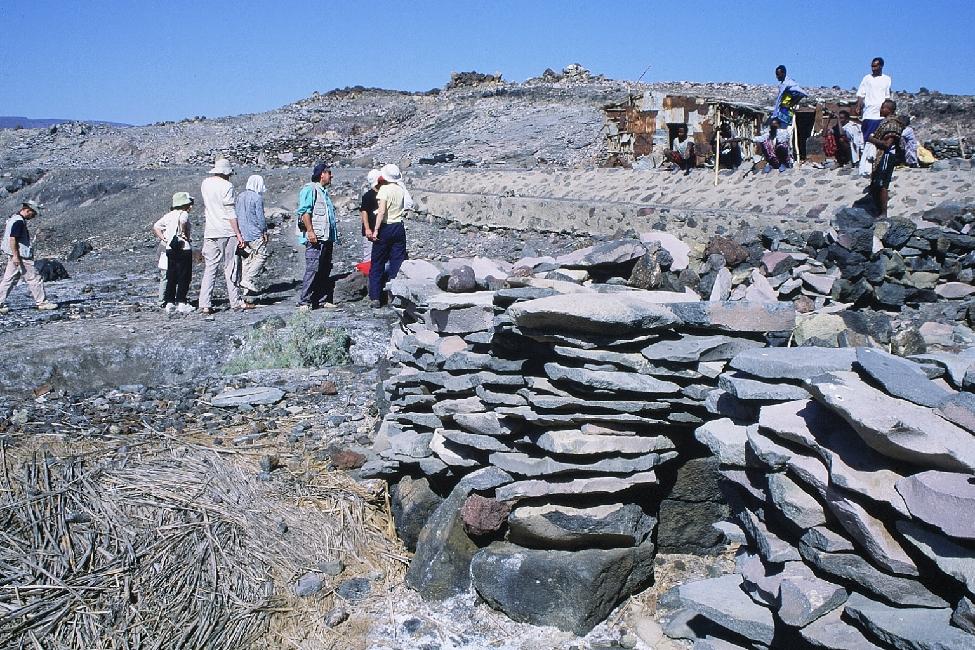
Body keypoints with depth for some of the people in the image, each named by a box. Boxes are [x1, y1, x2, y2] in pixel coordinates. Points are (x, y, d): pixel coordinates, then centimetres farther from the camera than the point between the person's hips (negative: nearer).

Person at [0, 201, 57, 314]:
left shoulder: (14, 218, 16)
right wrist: (15, 256, -23)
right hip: (20, 256, -10)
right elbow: (12, 238, -22)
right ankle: (42, 302, 4)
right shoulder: (19, 222, -17)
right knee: (35, 279, -2)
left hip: (14, 257, 10)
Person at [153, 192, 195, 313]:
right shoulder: (184, 214, -9)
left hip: (170, 249, 7)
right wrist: (185, 235, -18)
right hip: (183, 249, -7)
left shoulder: (169, 215, 13)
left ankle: (170, 302, 13)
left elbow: (155, 227, 13)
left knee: (171, 277, 12)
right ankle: (181, 303, -3)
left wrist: (163, 239, 11)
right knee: (184, 277, -1)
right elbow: (182, 222, -32)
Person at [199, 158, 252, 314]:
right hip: (227, 232, -5)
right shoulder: (227, 186, -9)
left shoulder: (205, 184, 10)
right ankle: (235, 302, 8)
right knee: (231, 268, 3)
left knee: (209, 268, 5)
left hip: (210, 232, 5)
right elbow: (230, 212, -13)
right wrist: (238, 234, -12)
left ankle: (204, 304, -1)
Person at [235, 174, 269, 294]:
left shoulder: (240, 196, 12)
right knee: (261, 255, -2)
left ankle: (246, 287, 11)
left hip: (242, 234, 8)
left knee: (246, 258, 11)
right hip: (254, 234, -8)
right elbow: (260, 216, -12)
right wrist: (265, 232, -4)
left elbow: (235, 213, 16)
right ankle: (247, 280, -13)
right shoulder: (257, 197, -11)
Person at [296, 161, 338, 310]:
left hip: (327, 238, 10)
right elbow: (304, 211, -14)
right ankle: (304, 302, -10)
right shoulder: (310, 189, -5)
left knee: (325, 270, 9)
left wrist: (334, 236, 24)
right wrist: (310, 231, -22)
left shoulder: (324, 191, 24)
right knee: (312, 269, -12)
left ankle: (321, 299, 14)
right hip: (315, 237, -10)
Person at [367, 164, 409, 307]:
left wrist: (376, 230, -21)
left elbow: (382, 211, -19)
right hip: (399, 227, 5)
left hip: (386, 228, -5)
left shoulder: (384, 189, -11)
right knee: (398, 263, 7)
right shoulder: (401, 189, 6)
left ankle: (375, 298, 2)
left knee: (377, 264, 4)